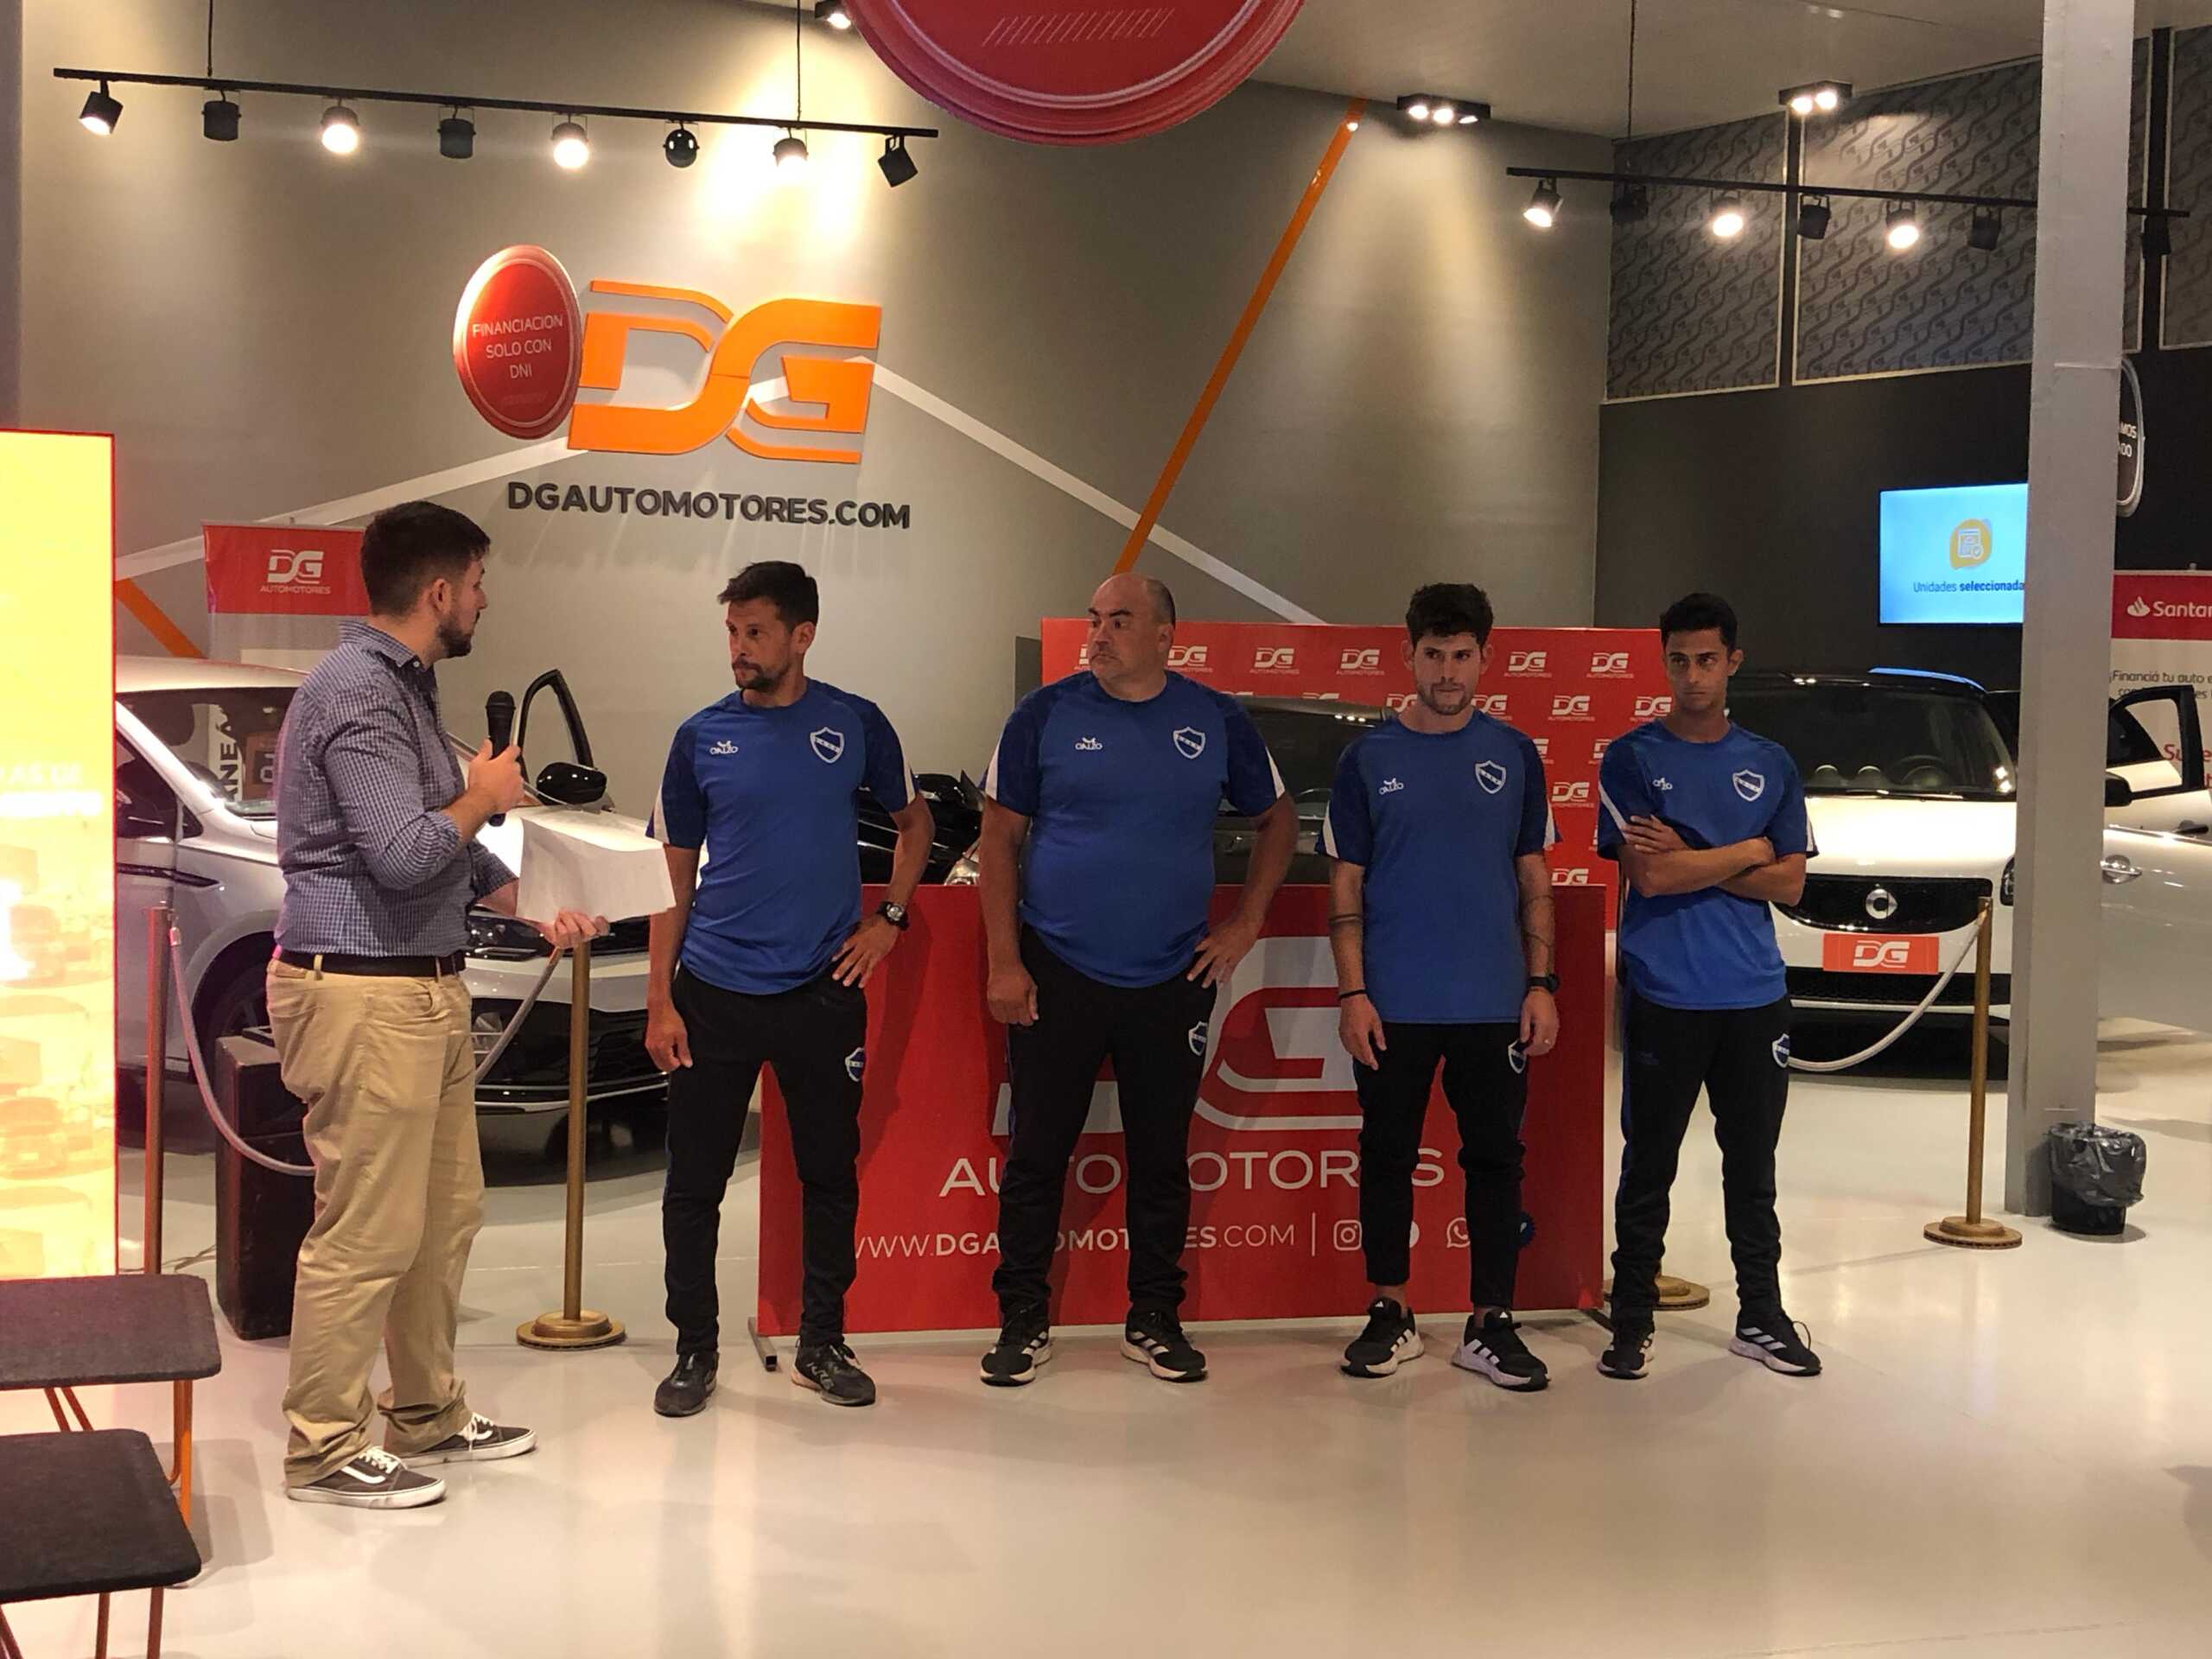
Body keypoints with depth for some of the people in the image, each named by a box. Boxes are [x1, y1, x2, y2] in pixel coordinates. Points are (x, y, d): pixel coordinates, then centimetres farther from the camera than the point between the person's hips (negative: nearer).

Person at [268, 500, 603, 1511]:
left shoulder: (405, 689, 16)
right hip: (364, 997, -11)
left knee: (445, 1216, 16)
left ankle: (428, 1416, 28)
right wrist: (483, 797, -7)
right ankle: (324, 1451, 6)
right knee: (367, 1233, -5)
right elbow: (404, 856, -24)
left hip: (424, 990, 11)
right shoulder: (358, 694, -17)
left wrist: (536, 909, 17)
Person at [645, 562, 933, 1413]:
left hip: (823, 989, 0)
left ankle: (822, 1343, 22)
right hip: (714, 991, 0)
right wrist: (659, 999, 0)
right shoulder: (701, 736, 3)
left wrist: (889, 917, 2)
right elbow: (674, 873, 6)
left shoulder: (855, 724, 2)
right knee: (695, 1181, 2)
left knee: (830, 1174, 8)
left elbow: (913, 819, 17)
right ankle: (695, 1349, 15)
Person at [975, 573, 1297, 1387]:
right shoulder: (1046, 714, -2)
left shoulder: (1216, 721, 3)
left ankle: (1153, 1320, 21)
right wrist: (1003, 962, -6)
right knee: (1037, 1154, 2)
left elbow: (1278, 819, 16)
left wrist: (1245, 923, 6)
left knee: (1162, 1159, 9)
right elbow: (999, 838, 0)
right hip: (1056, 975, -1)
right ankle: (1023, 1321, 14)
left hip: (1172, 980, 2)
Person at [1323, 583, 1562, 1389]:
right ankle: (1390, 1314, 20)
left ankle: (1491, 1324, 14)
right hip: (1393, 1004, -1)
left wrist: (1541, 983, 1)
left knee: (1494, 1158, 5)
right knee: (1388, 1156, 7)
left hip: (1494, 1003, 1)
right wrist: (1352, 992, -6)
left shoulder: (1514, 755, 6)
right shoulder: (1368, 757, 2)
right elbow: (1346, 885, 2)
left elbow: (1535, 880, 9)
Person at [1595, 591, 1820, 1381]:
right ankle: (1632, 1321, 13)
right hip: (1662, 997, -3)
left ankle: (1762, 1317, 20)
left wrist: (1689, 858, -10)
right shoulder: (1632, 759, -2)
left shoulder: (1771, 765, 8)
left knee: (1753, 1166, 10)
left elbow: (1790, 885, 1)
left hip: (1755, 998, 3)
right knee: (1648, 1166, 4)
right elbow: (1650, 875, -13)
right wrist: (1747, 852, -5)